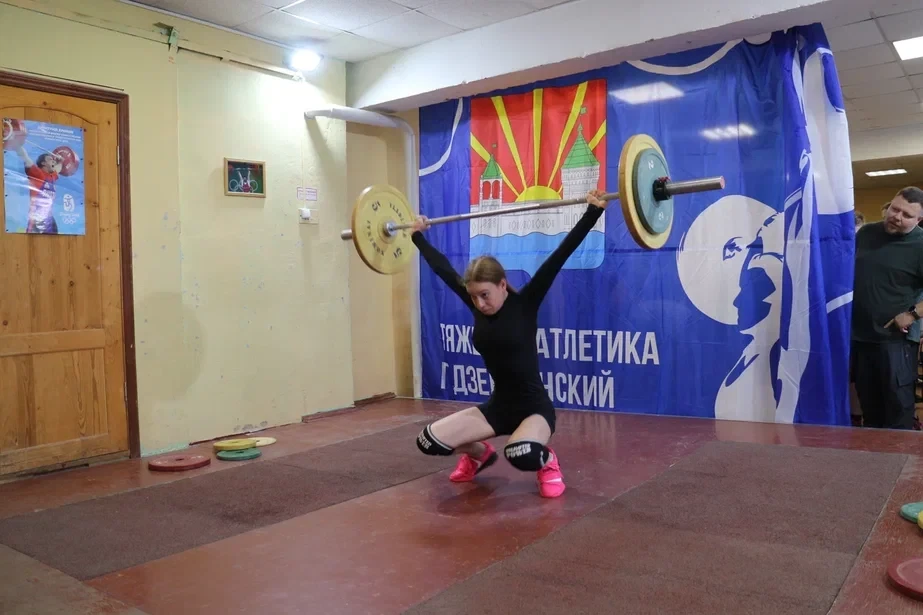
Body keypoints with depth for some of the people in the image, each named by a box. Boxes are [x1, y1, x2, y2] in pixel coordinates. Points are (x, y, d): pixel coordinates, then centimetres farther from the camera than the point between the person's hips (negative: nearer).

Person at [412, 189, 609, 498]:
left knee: (522, 455, -38)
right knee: (429, 440, -10)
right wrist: (417, 236, 18)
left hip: (534, 407, -5)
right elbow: (443, 268, 9)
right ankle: (479, 455, 23)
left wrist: (593, 211, -26)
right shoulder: (477, 305, -2)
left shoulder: (525, 303, -14)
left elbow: (559, 256, -22)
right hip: (497, 406, 5)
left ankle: (548, 462, 1)